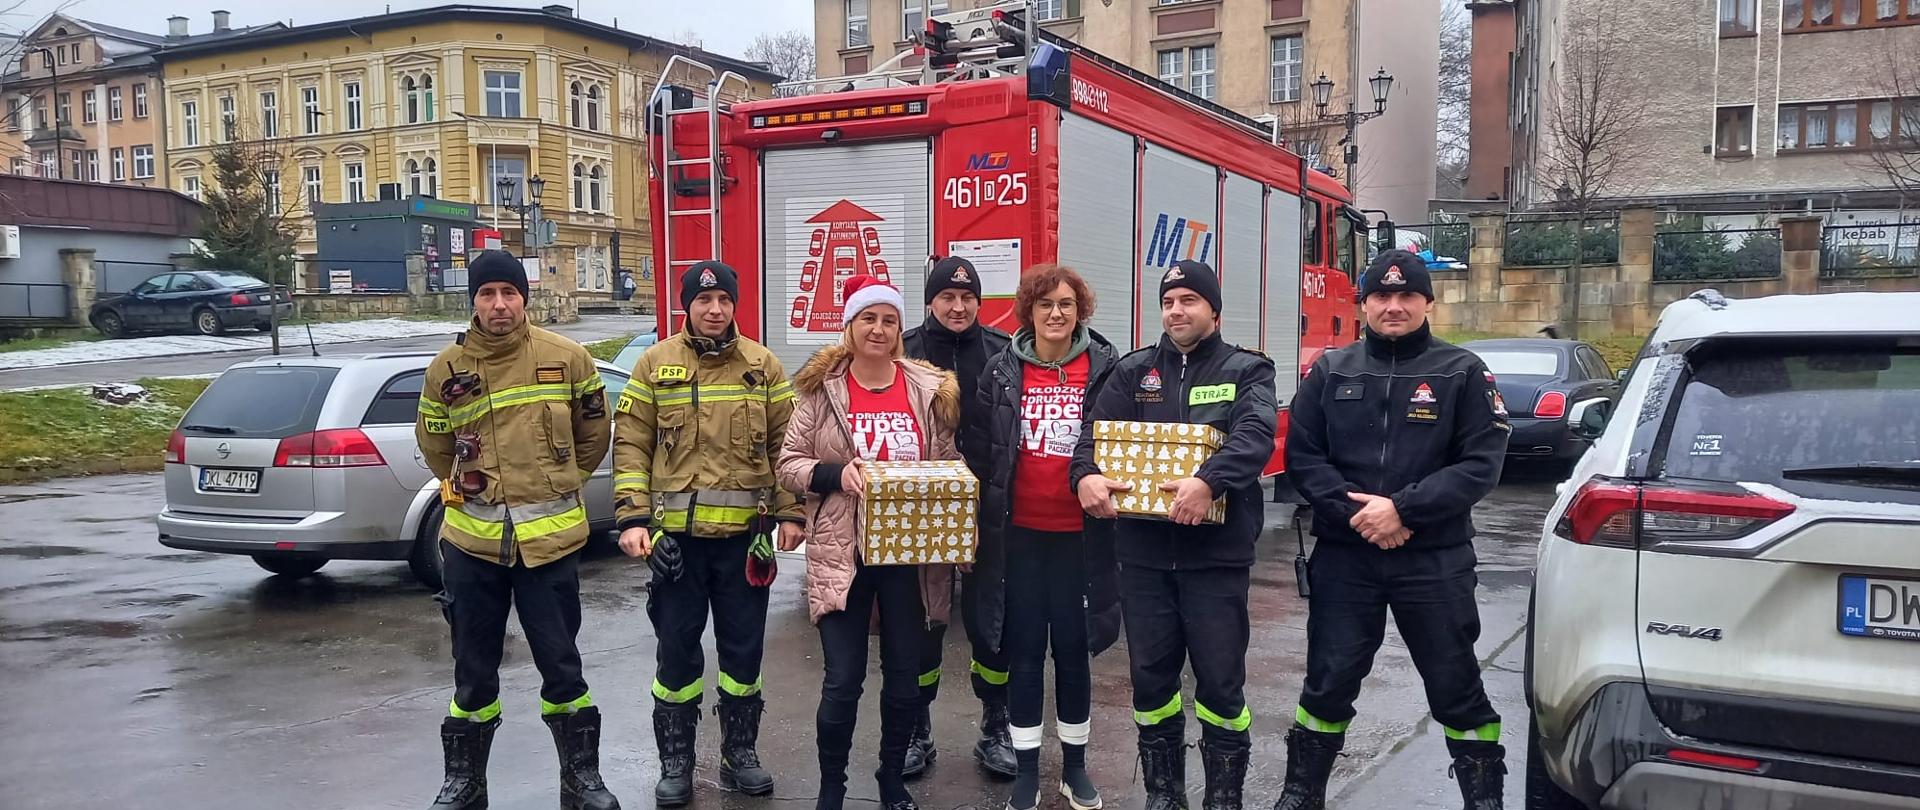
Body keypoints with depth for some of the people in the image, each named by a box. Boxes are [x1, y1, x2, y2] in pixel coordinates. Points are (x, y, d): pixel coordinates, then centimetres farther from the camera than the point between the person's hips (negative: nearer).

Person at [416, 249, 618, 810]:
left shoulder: (567, 358, -3)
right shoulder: (447, 368, 1)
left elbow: (593, 432, 10)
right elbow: (434, 444, 17)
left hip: (551, 538, -1)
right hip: (472, 541, 1)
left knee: (562, 667, 6)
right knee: (473, 672, 12)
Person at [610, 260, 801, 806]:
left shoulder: (764, 365, 5)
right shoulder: (656, 365, 1)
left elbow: (785, 443, 6)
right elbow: (630, 446, 0)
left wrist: (789, 512, -2)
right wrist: (632, 517, -9)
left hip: (746, 534, 1)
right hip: (676, 534, -1)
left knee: (744, 647, 10)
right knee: (677, 648, 7)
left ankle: (740, 751, 27)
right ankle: (675, 761, 21)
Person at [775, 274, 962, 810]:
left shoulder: (931, 389, 3)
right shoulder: (820, 390, -1)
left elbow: (950, 464, 10)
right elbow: (789, 465, -1)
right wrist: (835, 473, -19)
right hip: (842, 554, -2)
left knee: (905, 677, 12)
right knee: (842, 681, -2)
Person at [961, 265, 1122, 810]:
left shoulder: (1105, 367, -1)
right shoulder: (1002, 371, 0)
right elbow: (977, 451, 3)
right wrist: (978, 528, 1)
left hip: (1080, 534, 0)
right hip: (1019, 534, 1)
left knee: (1073, 650, 10)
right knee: (1024, 653, 8)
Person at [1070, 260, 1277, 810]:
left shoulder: (1247, 370, 1)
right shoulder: (1132, 371, 10)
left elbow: (1256, 435, -17)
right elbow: (1095, 430, -3)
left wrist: (1209, 481, -35)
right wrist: (1086, 475, -25)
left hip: (1216, 553, -3)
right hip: (1144, 552, 3)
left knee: (1220, 681, 3)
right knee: (1151, 676, 11)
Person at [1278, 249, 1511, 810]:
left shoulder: (1462, 373, 1)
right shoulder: (1330, 371, 6)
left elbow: (1480, 463, -7)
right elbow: (1302, 455, 1)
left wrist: (1403, 509, -18)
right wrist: (1354, 511, -14)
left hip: (1435, 560, -1)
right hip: (1343, 557, 1)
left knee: (1456, 689, 8)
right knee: (1328, 683, 9)